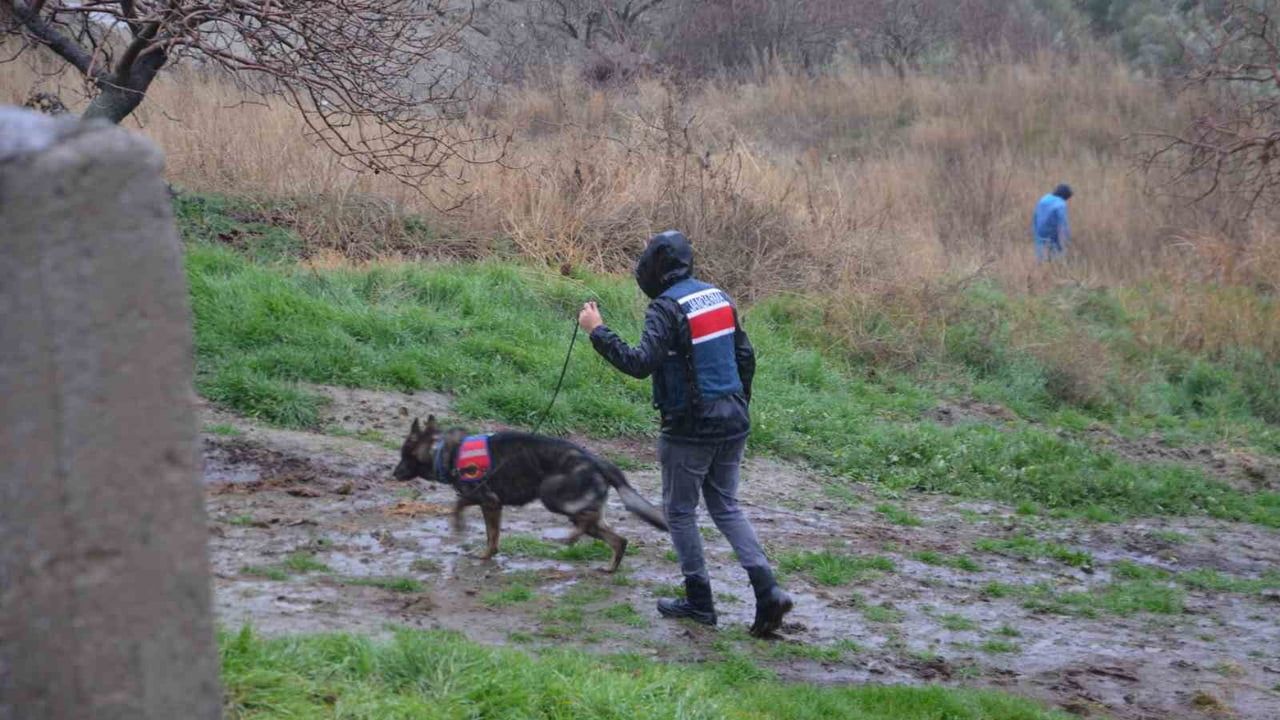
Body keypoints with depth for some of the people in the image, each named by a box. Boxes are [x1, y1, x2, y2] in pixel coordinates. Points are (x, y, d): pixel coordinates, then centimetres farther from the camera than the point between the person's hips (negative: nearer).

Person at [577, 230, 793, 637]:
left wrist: (597, 331, -18)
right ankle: (767, 591, 1)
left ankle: (699, 600, 14)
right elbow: (745, 356, 14)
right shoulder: (719, 297, 9)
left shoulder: (667, 308, -15)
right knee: (726, 507, 15)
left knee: (680, 510, 9)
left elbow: (641, 363, -26)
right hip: (732, 422, 7)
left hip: (691, 427, -7)